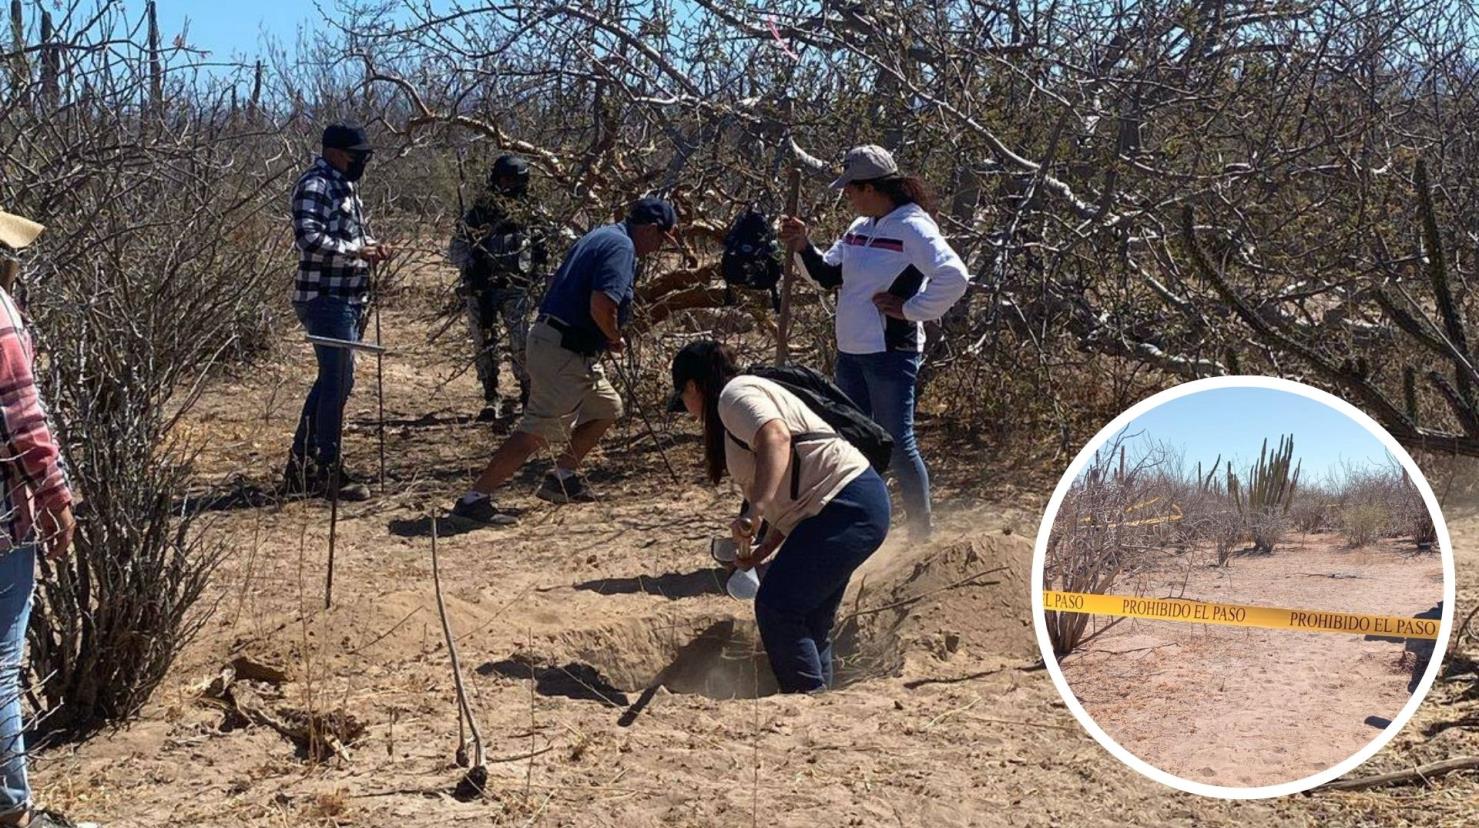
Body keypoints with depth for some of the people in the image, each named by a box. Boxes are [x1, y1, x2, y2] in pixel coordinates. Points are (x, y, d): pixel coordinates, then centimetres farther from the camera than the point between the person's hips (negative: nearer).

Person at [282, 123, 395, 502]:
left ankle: (300, 467, 25)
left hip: (348, 300, 11)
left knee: (333, 380, 16)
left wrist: (373, 246, 9)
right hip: (325, 298, -11)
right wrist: (356, 252, -24)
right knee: (337, 382, -5)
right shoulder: (315, 185, -13)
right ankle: (328, 472, 4)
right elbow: (309, 237, -25)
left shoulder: (346, 186, 18)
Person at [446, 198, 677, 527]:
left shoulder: (604, 234, 16)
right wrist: (616, 339, -9)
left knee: (607, 409, 22)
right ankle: (474, 499, -11)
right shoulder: (622, 246, -15)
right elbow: (601, 305, -27)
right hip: (563, 351, -11)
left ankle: (561, 478, 28)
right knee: (536, 431, -11)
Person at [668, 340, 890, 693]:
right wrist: (762, 551, 23)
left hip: (847, 509, -11)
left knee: (776, 608, -12)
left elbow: (776, 438, -28)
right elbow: (789, 496, 26)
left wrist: (755, 509, -36)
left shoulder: (735, 394, -5)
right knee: (809, 621, 14)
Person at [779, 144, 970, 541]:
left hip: (891, 353, -9)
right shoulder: (860, 228, 11)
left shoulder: (913, 226, -15)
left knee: (896, 442, -4)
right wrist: (802, 247, 4)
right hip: (850, 352, 9)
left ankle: (922, 530, 7)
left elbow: (954, 276, -25)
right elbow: (829, 274, 19)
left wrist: (911, 308, -18)